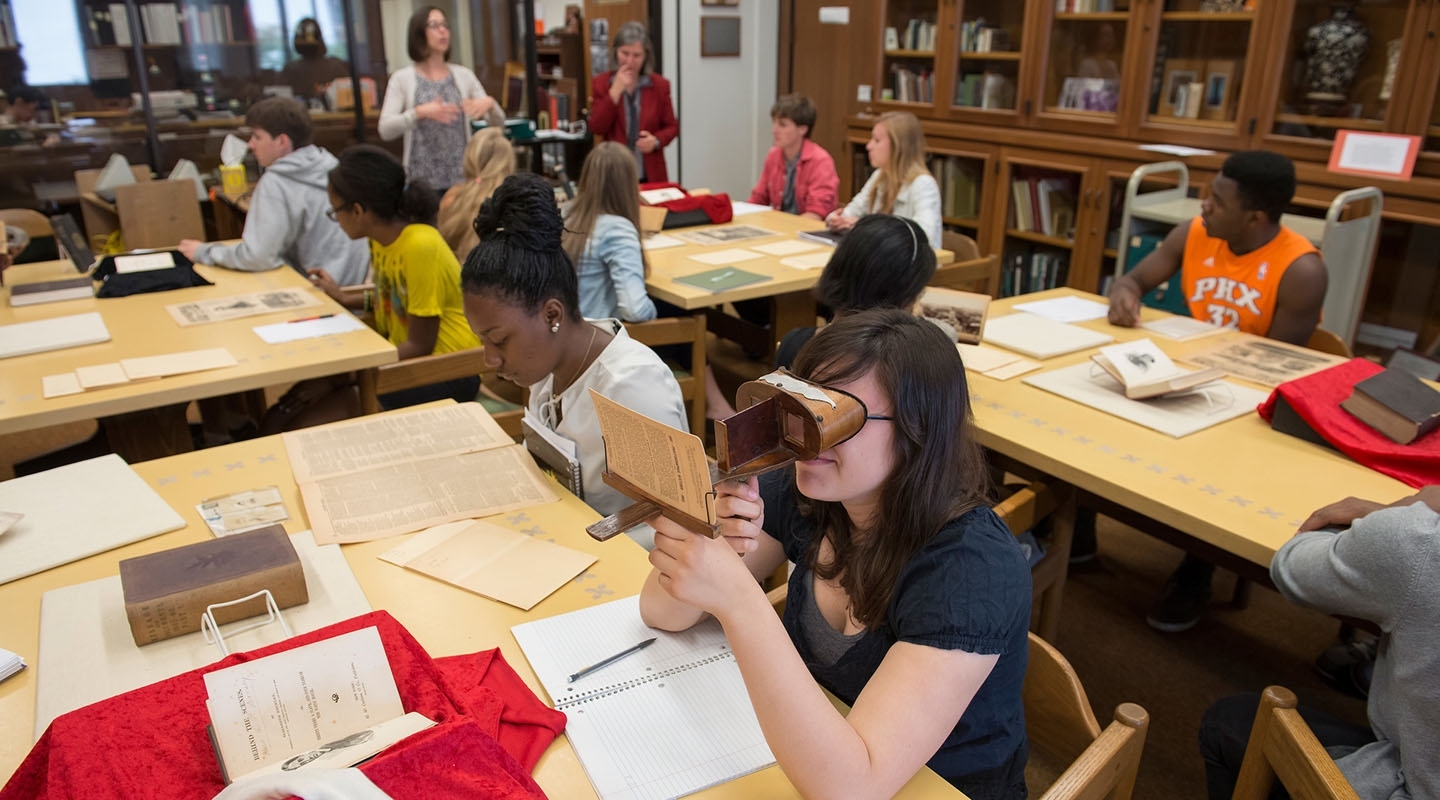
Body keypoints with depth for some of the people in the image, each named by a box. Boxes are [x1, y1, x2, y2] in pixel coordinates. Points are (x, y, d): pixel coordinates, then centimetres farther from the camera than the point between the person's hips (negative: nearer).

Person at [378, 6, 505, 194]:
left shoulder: (464, 75, 8)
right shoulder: (402, 78, 1)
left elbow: (498, 124, 7)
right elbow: (385, 130, -10)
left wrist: (490, 103, -15)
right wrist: (419, 112, -25)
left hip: (463, 178, 2)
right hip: (422, 181, -2)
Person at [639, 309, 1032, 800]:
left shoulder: (974, 571, -27)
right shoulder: (800, 493, -12)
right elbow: (662, 612, -8)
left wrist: (736, 598, -43)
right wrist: (711, 549, -29)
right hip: (806, 760, 5)